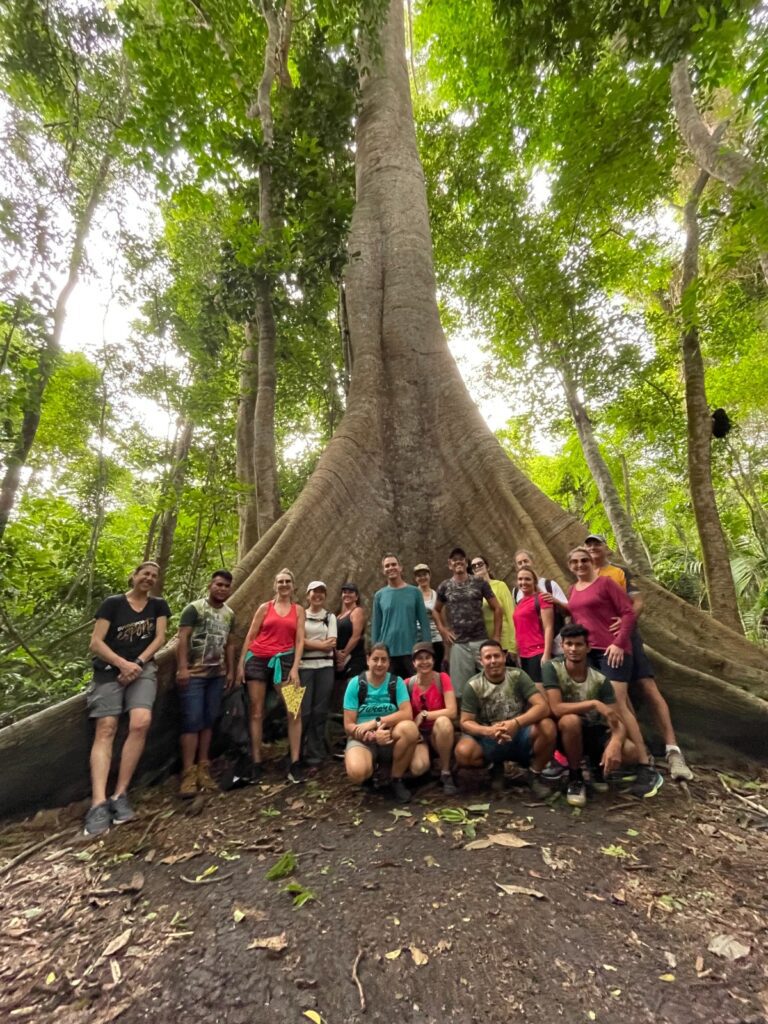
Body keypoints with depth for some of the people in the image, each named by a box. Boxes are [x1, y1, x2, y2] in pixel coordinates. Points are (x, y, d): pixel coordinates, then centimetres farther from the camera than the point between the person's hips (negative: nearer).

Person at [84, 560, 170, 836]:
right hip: (109, 670, -1)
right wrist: (123, 664, -16)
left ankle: (120, 795, -11)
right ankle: (98, 802, -17)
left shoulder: (158, 605, 10)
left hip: (143, 669, 1)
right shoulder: (112, 603, 2)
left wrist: (137, 663, -11)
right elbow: (95, 643, -4)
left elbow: (160, 638, 3)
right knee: (105, 729, -14)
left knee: (140, 722, -21)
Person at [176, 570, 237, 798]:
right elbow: (182, 639, -12)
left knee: (208, 721, 9)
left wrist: (230, 671, 13)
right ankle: (188, 773, 3)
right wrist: (182, 667, -20)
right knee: (192, 721, -5)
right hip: (194, 674, -5)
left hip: (217, 675, 6)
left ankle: (203, 770, 17)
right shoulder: (194, 608, -6)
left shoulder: (229, 614, 11)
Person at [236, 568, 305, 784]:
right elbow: (250, 637, 7)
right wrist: (241, 664, 1)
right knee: (256, 712, 5)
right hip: (258, 659, 0)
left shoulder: (298, 610, 8)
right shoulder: (264, 608, 7)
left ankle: (295, 763, 1)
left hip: (283, 660, 0)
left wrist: (295, 668, -7)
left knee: (294, 711, -8)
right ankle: (256, 764, 15)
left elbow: (299, 640, 2)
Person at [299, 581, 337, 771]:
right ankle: (313, 755, 11)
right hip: (305, 666, -1)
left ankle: (314, 755, 14)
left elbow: (332, 644, -1)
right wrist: (322, 644, -7)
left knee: (320, 711, 3)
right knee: (305, 711, -3)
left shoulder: (330, 617, 10)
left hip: (325, 667, 1)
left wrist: (309, 643, -7)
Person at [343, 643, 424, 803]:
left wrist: (376, 722, -23)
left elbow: (407, 714, -16)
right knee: (357, 772, -33)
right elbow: (348, 726, -8)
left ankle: (397, 779, -7)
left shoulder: (396, 682, -3)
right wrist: (373, 735, -24)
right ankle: (372, 768, 7)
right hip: (363, 739, -1)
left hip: (391, 738, 1)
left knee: (409, 727, -32)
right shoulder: (355, 683, -6)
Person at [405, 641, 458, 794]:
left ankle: (446, 773, -14)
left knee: (443, 722, -35)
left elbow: (452, 712, -20)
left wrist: (424, 715, -19)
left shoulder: (442, 678, -12)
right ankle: (423, 753, 10)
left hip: (440, 733, -1)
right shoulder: (408, 684, -8)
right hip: (418, 733, 1)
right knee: (418, 768, -29)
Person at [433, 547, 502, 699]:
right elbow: (437, 610, 21)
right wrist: (443, 629, 7)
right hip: (459, 644, 1)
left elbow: (497, 609, 5)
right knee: (461, 687, 6)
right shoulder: (444, 587, 5)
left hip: (481, 640, -1)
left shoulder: (480, 583, 1)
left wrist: (496, 637, 0)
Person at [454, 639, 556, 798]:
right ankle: (495, 767, 6)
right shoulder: (473, 686, -10)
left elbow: (543, 707, -18)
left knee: (547, 727, -29)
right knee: (463, 753, -30)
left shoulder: (518, 676, -9)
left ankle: (534, 775, -2)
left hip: (520, 736, 0)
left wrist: (516, 723, -35)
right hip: (489, 739, 0)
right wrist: (488, 731, -31)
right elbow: (465, 722, -10)